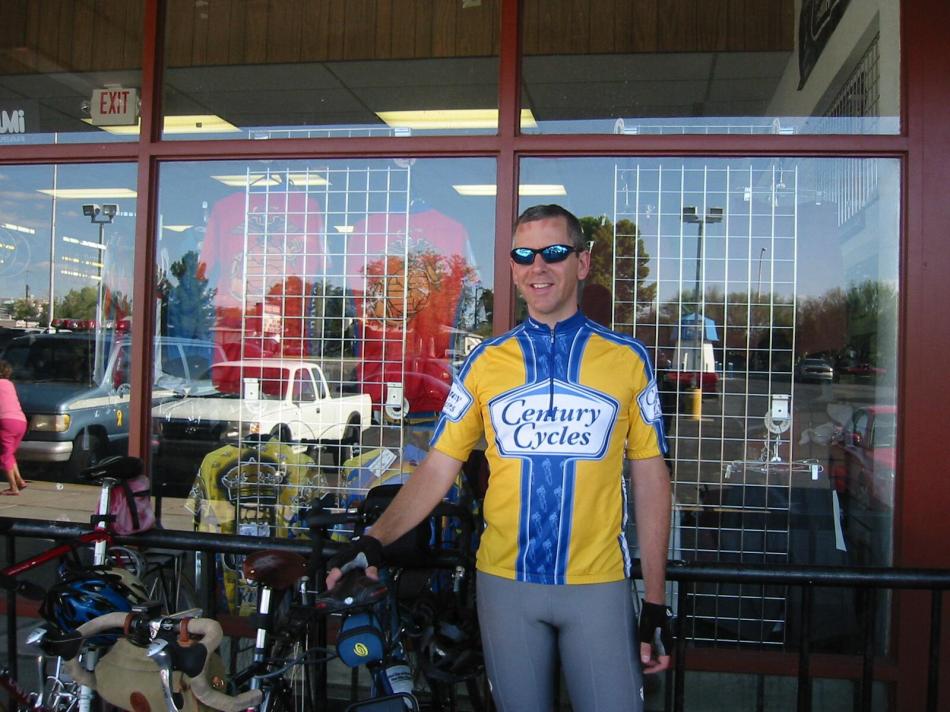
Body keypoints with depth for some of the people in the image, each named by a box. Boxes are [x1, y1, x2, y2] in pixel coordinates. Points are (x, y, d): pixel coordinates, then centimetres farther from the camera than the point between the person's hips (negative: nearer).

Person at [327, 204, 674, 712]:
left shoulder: (627, 359, -1)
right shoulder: (485, 362, 2)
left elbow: (650, 479, 2)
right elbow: (438, 467, 1)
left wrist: (656, 603, 1)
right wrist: (375, 538, -14)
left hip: (598, 587, -1)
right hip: (505, 584, 1)